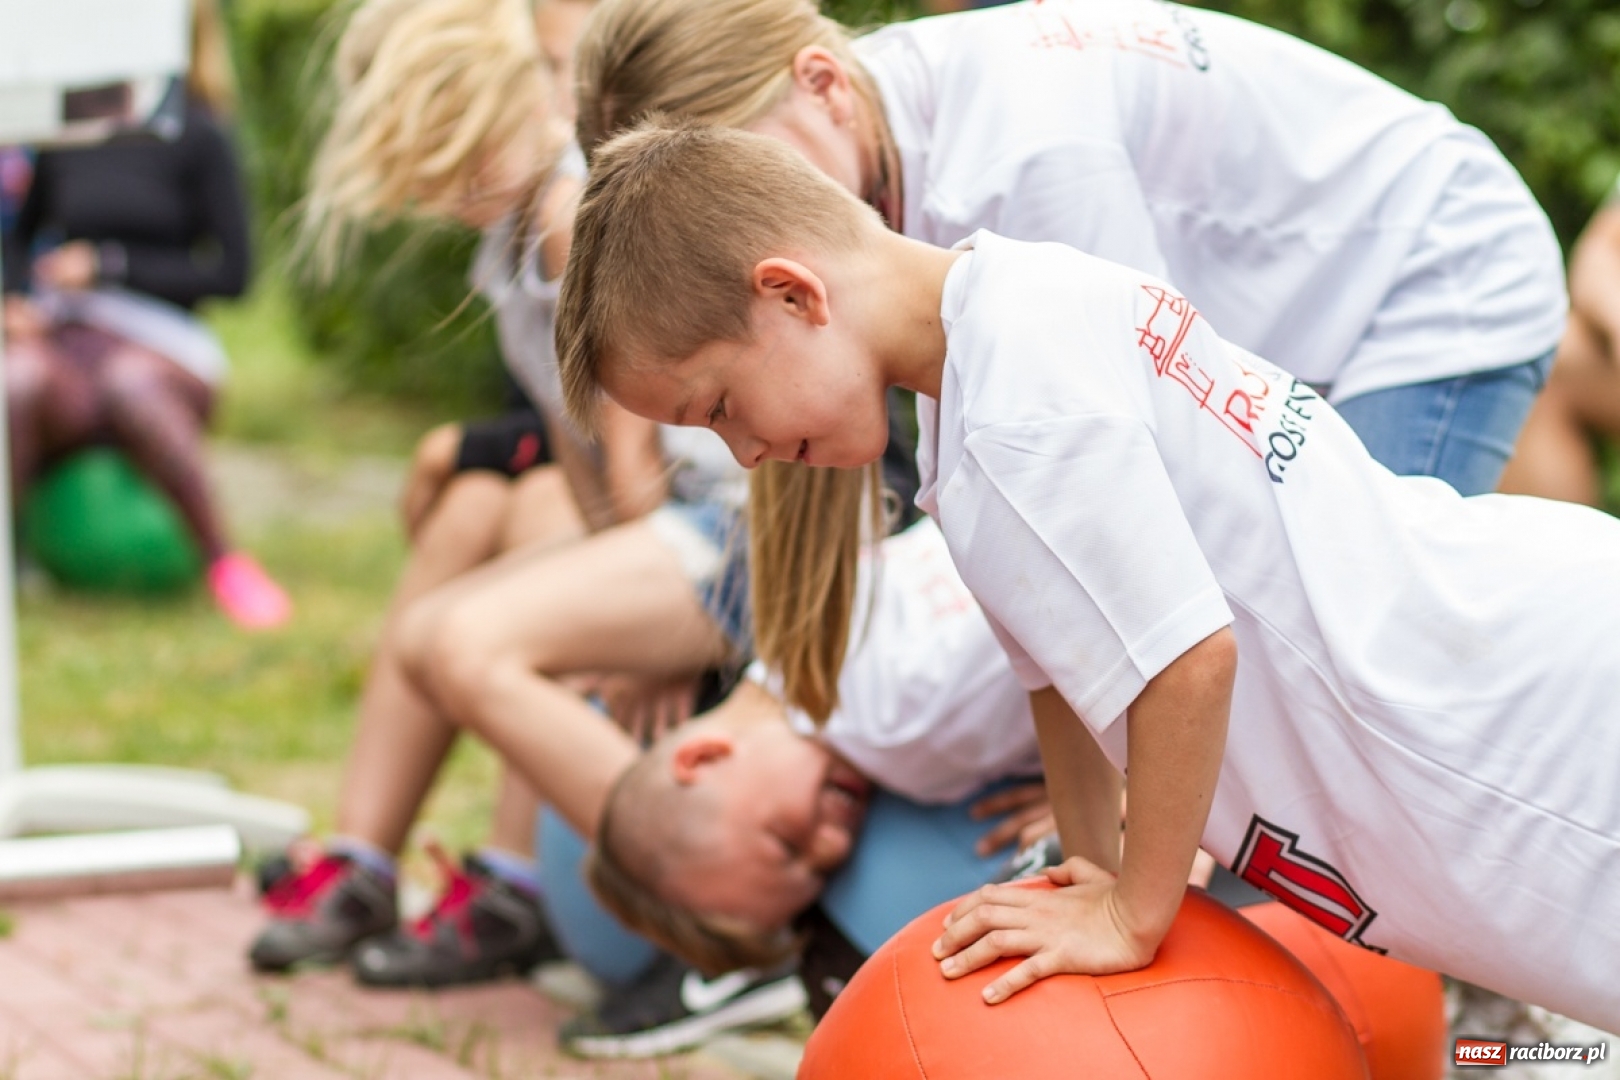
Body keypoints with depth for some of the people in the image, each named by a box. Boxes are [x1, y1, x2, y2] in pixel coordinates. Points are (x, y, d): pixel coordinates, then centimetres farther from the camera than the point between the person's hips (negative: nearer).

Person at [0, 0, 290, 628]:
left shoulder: (195, 137, 1)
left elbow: (231, 272, -2)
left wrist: (109, 266, -7)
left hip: (160, 344, -2)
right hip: (61, 335, 3)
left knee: (129, 385, -39)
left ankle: (223, 561, -29)